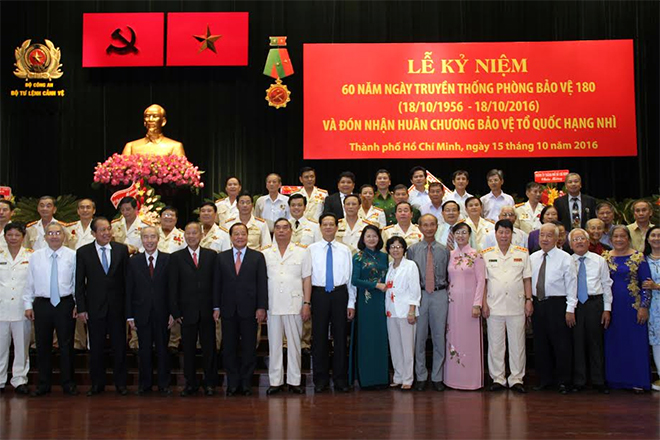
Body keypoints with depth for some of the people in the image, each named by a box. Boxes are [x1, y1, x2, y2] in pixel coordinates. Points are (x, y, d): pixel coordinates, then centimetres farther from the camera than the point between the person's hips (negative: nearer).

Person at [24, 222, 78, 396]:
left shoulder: (72, 256, 0)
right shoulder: (35, 257, 6)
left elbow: (78, 282, 2)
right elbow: (30, 283, 8)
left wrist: (78, 305, -2)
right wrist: (28, 305, 3)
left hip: (65, 305, -2)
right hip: (42, 305, 2)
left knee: (66, 345, 4)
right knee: (43, 346, 8)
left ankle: (68, 383, 15)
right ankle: (43, 384, 20)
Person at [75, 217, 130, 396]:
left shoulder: (122, 249, 2)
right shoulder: (83, 252, 1)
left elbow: (127, 278, 3)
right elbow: (79, 283, 1)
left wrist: (128, 305, -1)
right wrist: (81, 308, -4)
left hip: (117, 306, 0)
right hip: (94, 307, 0)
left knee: (120, 347, 6)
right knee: (96, 348, 8)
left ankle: (120, 383, 17)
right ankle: (97, 383, 20)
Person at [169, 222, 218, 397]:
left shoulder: (211, 255, 6)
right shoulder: (176, 257, 5)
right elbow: (173, 287, 2)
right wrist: (175, 311, -5)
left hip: (207, 311, 0)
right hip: (187, 312, 0)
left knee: (209, 348, 5)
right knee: (188, 349, 6)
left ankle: (210, 383, 16)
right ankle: (191, 384, 16)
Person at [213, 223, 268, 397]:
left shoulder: (258, 257, 4)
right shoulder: (221, 258, 9)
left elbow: (262, 283, 0)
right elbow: (217, 283, 8)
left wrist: (261, 307, -7)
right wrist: (216, 307, 1)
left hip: (249, 310, -1)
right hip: (228, 311, 2)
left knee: (249, 348, 4)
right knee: (229, 349, 5)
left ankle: (246, 383, 14)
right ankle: (233, 383, 14)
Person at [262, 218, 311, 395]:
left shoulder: (302, 252, 6)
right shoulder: (265, 253, 9)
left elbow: (307, 279, 4)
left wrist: (307, 304, -3)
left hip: (294, 305, -1)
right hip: (273, 306, 1)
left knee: (294, 344, 4)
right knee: (274, 344, 4)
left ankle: (294, 381, 12)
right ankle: (275, 381, 12)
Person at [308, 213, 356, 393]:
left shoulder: (345, 250, 8)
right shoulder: (311, 249, 4)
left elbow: (351, 277, 7)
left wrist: (351, 303, 1)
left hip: (340, 294, 1)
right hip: (319, 295, -1)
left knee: (340, 336, 5)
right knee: (319, 336, 3)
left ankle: (340, 378, 15)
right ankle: (321, 379, 14)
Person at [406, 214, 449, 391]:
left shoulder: (444, 250, 7)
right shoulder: (412, 250, 6)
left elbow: (448, 275, 10)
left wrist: (447, 294, 1)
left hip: (440, 295, 0)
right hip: (419, 295, 0)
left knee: (439, 337, 4)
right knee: (419, 337, 3)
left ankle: (437, 377, 14)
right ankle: (421, 377, 14)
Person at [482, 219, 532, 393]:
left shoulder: (522, 253, 8)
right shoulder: (487, 254, 7)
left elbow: (527, 279, 8)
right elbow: (483, 281, 5)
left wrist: (528, 300, 0)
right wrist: (484, 303, -1)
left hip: (516, 306, 0)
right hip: (494, 306, 0)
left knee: (517, 343, 3)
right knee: (495, 344, 5)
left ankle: (516, 379, 13)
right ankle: (497, 378, 14)